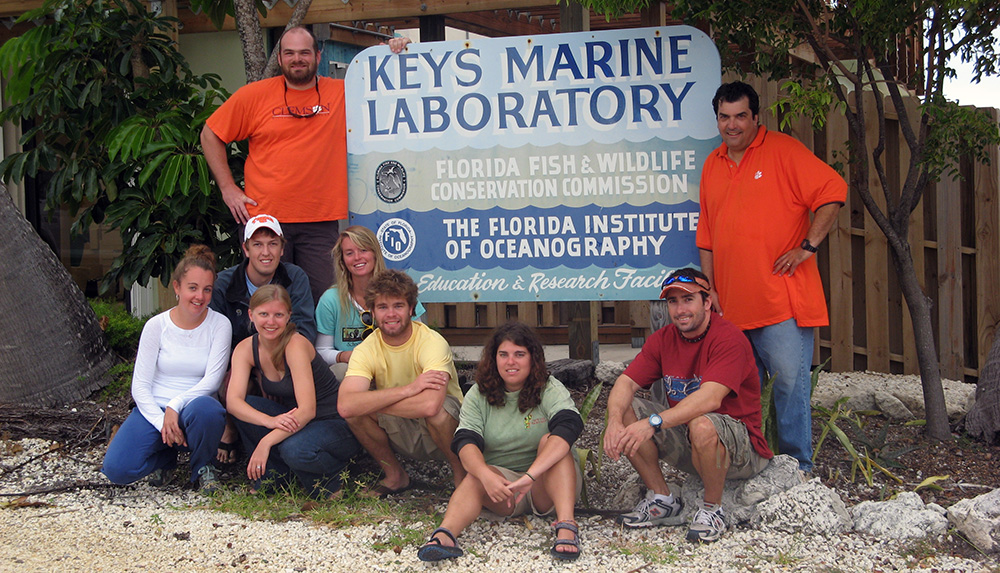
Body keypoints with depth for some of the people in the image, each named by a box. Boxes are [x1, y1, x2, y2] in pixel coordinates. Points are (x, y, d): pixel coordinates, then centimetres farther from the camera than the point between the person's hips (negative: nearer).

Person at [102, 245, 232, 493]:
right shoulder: (156, 326, -1)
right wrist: (163, 425, -17)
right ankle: (166, 456, 12)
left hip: (194, 405, -1)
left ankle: (203, 466, -5)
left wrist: (175, 407, -24)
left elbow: (211, 380, -10)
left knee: (204, 409, -39)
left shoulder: (219, 325, -2)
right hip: (154, 409, 1)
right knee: (117, 469, -23)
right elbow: (140, 386, -3)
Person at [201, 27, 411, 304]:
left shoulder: (341, 93, 6)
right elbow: (210, 136, 12)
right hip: (264, 220, 0)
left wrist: (395, 55, -1)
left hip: (320, 222, 1)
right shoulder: (253, 95, 5)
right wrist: (228, 188, 4)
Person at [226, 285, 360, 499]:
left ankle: (330, 481, -2)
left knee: (295, 450, -35)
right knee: (244, 408, -16)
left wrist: (266, 441, -38)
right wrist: (270, 421, -38)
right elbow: (233, 401, -19)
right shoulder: (246, 349, -5)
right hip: (292, 422, 6)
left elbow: (307, 410, -28)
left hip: (336, 424, -6)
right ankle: (272, 478, -1)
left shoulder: (296, 345, -22)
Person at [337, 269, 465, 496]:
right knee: (355, 411, -22)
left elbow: (430, 405, -41)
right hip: (403, 438, 3)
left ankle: (461, 473, -7)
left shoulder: (432, 342, -23)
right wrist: (408, 389, -36)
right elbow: (346, 406, -30)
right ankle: (395, 476, 2)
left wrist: (372, 402, -28)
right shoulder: (366, 350, -11)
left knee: (437, 409, -36)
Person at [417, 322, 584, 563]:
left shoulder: (550, 389, -5)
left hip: (551, 483, -1)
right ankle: (445, 536, -54)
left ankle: (566, 525, -42)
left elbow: (569, 426, -27)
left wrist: (530, 475, -41)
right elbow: (465, 442, -13)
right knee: (475, 477, -29)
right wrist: (487, 476, -38)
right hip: (501, 480, 1)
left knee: (549, 441, -28)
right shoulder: (479, 395, 2)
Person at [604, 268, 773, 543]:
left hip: (741, 447, -6)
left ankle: (712, 510, -13)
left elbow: (710, 399, -33)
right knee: (626, 410, -12)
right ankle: (663, 500, -1)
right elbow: (625, 383, -7)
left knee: (701, 424, -38)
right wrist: (615, 422, -30)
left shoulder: (728, 338, -18)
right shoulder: (663, 339, 2)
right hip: (684, 442, 6)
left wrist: (653, 423, -42)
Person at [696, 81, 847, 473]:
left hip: (782, 300, -6)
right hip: (732, 304, 6)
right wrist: (711, 288, 12)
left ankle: (797, 466, 3)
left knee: (790, 382, -7)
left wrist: (807, 246, -13)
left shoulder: (782, 151, -2)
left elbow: (833, 192, -9)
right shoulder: (712, 165, 16)